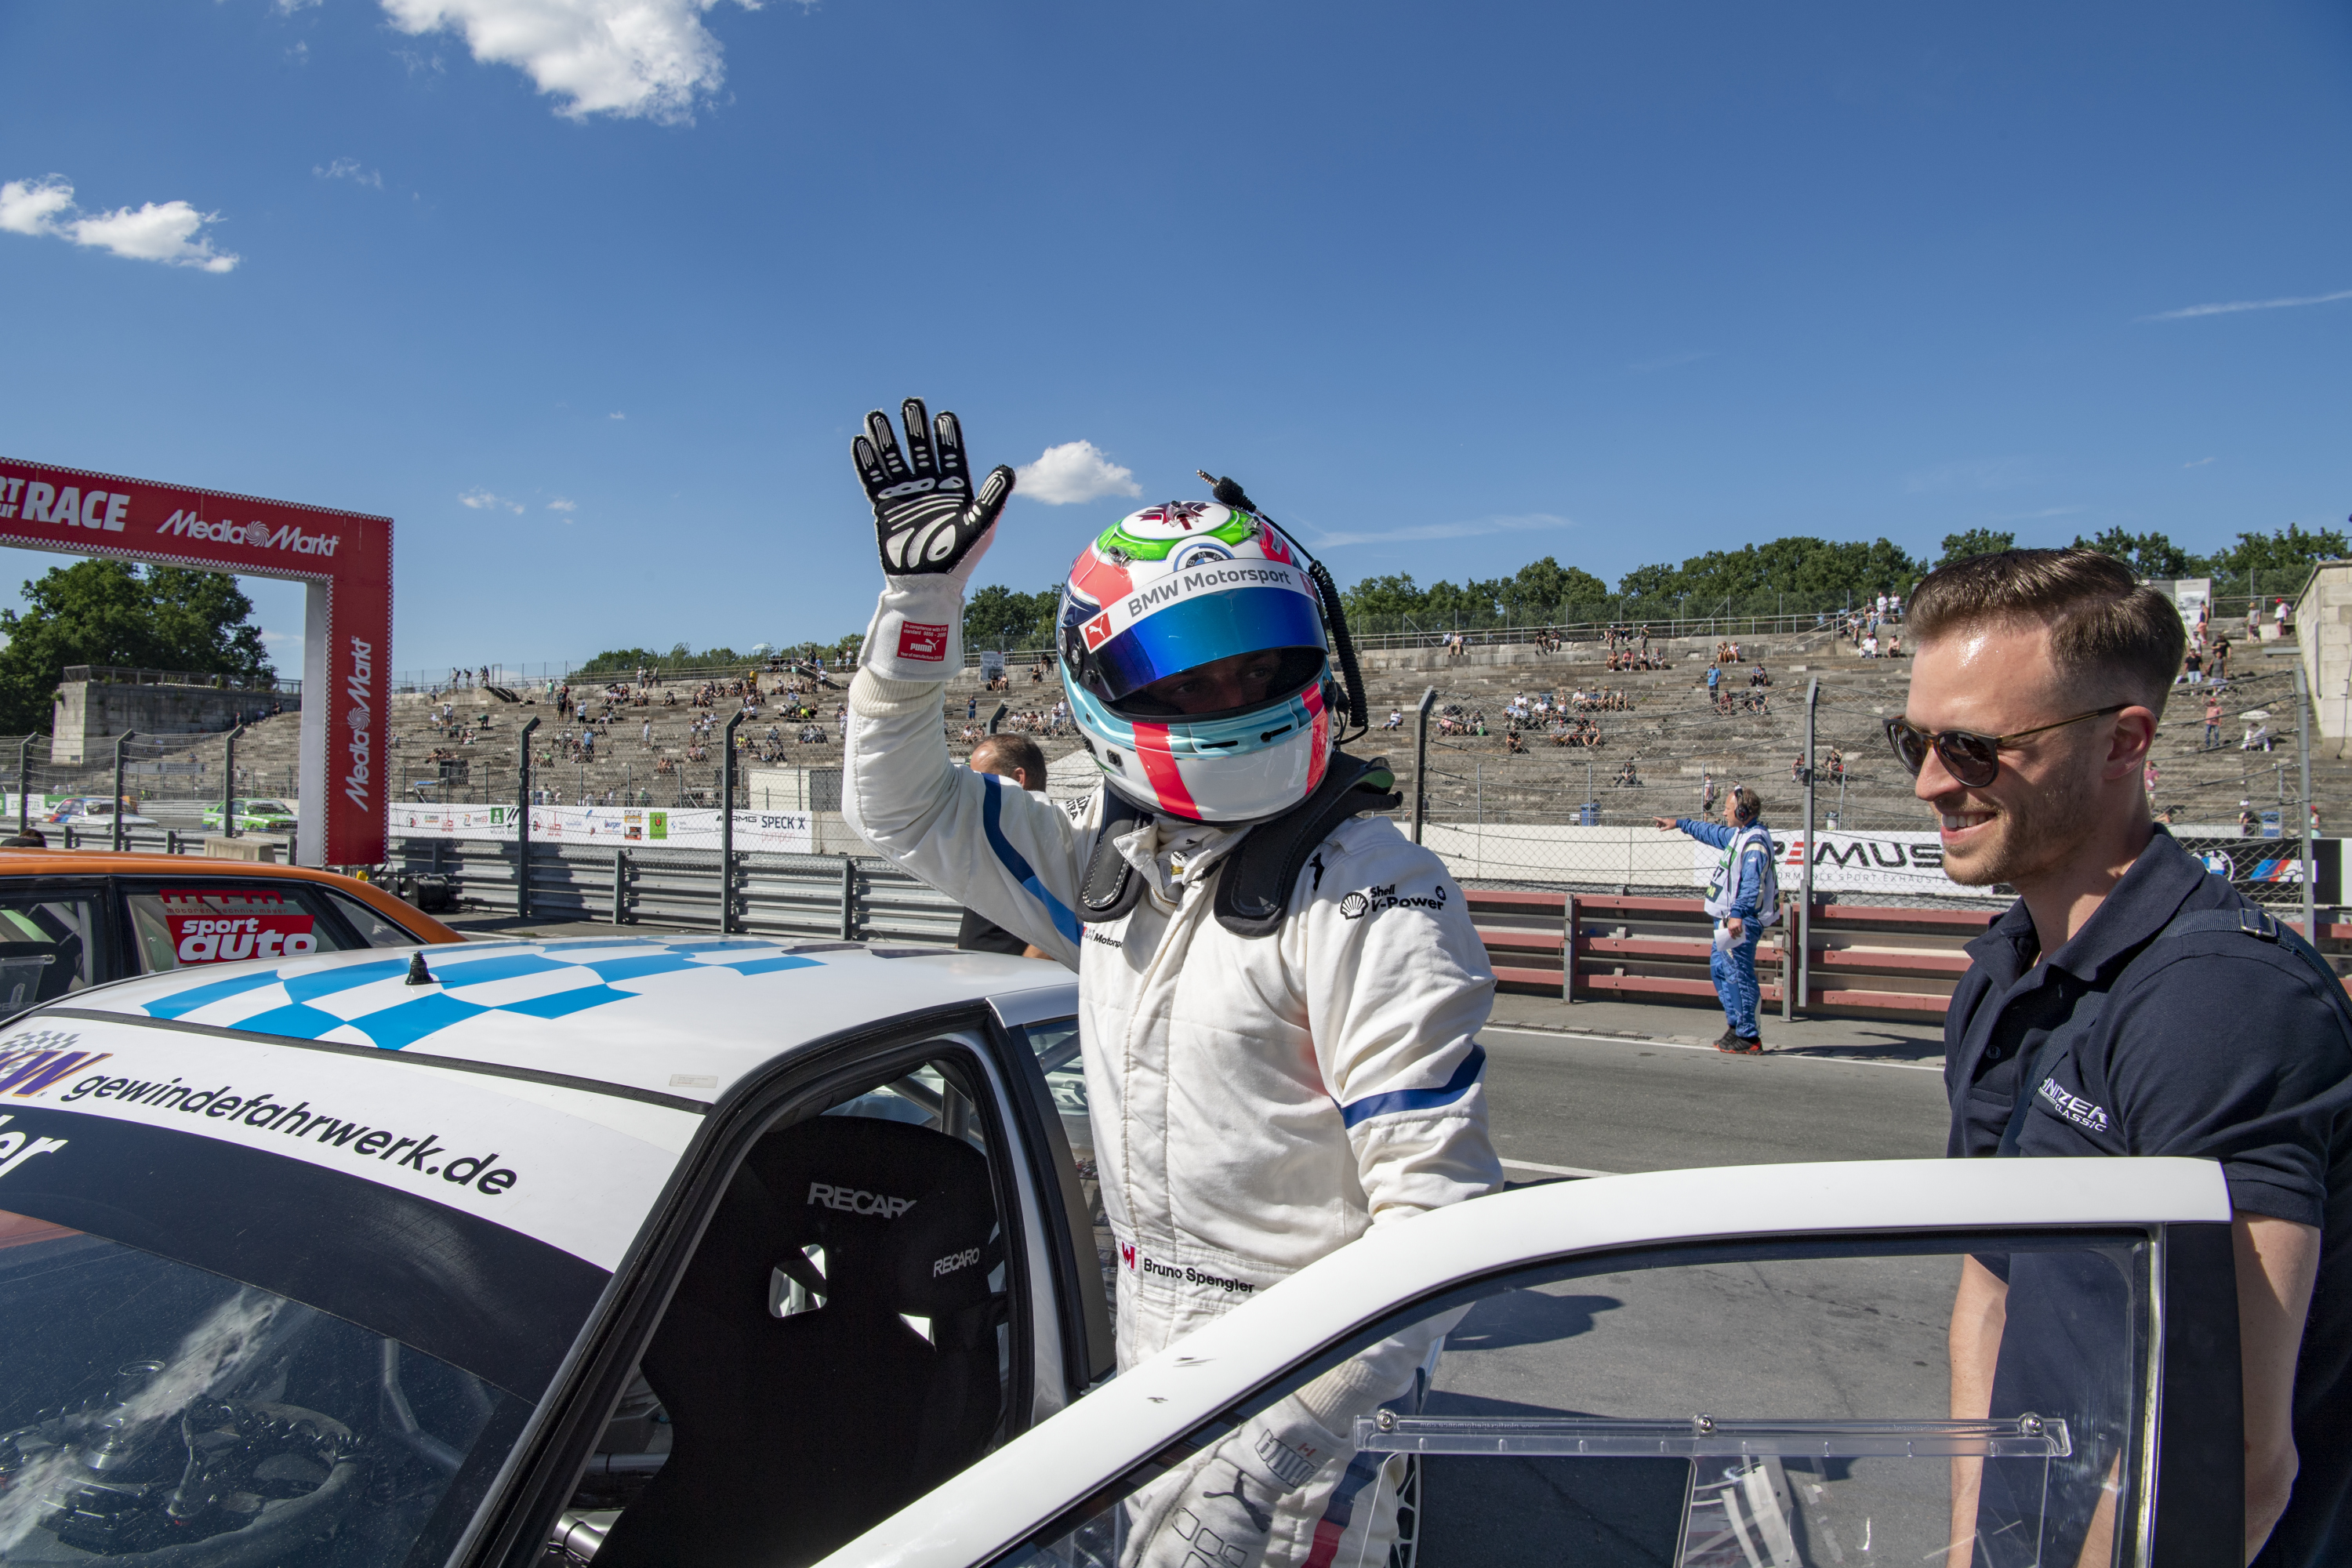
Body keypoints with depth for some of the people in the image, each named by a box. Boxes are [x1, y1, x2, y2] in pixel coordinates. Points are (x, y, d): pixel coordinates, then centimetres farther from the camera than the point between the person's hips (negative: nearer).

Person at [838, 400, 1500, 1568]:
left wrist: (1280, 1443, -30)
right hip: (1149, 1343, 7)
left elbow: (1436, 1212, -24)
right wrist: (918, 593, 0)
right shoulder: (1110, 863, 1)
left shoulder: (1369, 901, -21)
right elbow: (900, 805, 10)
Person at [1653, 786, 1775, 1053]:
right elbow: (1713, 833, 35)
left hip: (1742, 921, -11)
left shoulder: (1756, 842, -18)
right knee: (1719, 968, 16)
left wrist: (1738, 914, -39)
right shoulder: (1738, 834, 14)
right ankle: (1736, 1024, 24)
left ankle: (1749, 1038, -2)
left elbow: (1752, 883, -30)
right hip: (1728, 918, 11)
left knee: (1739, 975, -8)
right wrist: (1680, 824, 45)